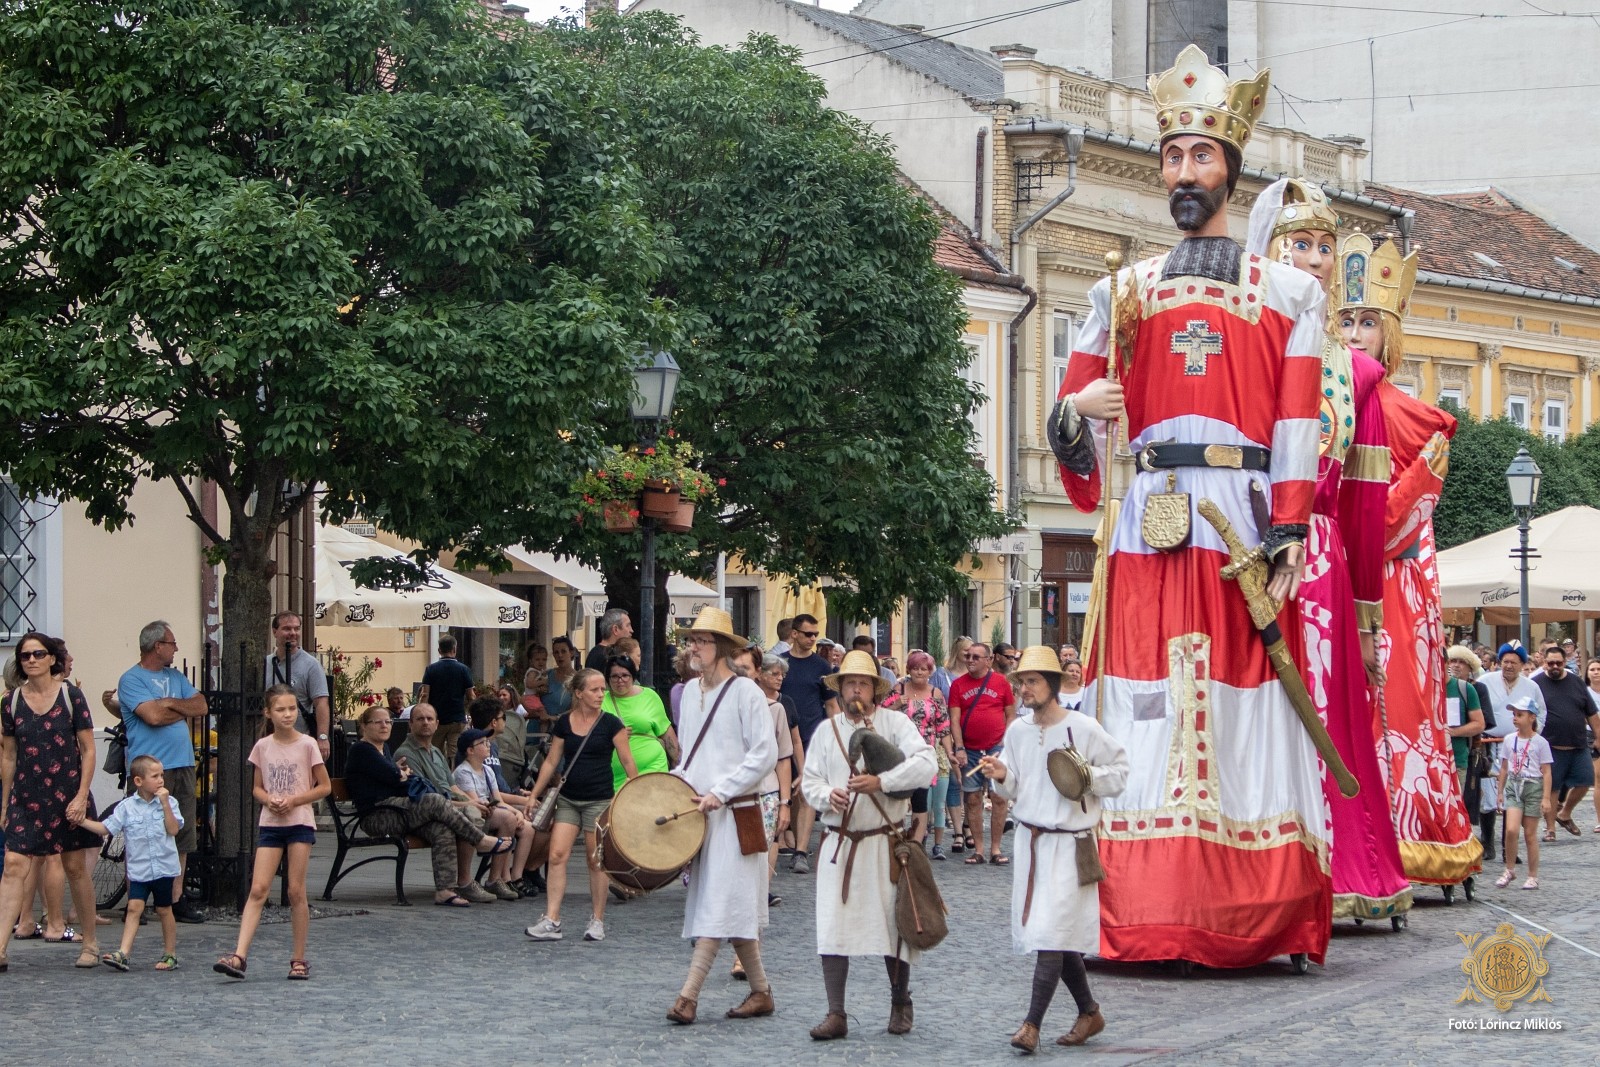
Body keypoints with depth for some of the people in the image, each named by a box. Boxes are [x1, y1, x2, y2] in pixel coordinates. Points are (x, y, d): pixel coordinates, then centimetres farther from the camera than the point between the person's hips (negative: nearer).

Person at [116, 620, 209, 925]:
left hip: (182, 766, 7)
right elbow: (153, 716, -17)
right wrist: (185, 712, -2)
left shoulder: (176, 677, 19)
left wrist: (170, 703, -6)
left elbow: (201, 706, 8)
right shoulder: (131, 680, -4)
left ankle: (176, 899, 12)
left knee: (182, 836, 6)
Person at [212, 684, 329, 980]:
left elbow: (325, 786, 1)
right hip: (270, 823, 2)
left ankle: (299, 960, 10)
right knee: (258, 889, -7)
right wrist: (269, 800, -10)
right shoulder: (263, 747, 5)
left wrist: (294, 800, -13)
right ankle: (239, 957, -14)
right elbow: (257, 788, 13)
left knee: (296, 891, 0)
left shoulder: (307, 745, -3)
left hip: (300, 823, -2)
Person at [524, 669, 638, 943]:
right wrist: (534, 795, 10)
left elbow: (627, 761, -1)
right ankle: (551, 921, -9)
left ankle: (597, 921, 15)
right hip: (568, 798, 3)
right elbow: (551, 762, 12)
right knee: (557, 854, -8)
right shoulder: (564, 724, 5)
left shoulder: (610, 724, -3)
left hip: (599, 800, -3)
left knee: (595, 860, 3)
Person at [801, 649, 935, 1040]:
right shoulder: (828, 730, 10)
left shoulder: (894, 722, -1)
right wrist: (827, 795, -14)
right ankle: (835, 1014, -1)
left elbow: (925, 763, -15)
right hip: (838, 843, 2)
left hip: (885, 842, -2)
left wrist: (881, 781, -25)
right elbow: (809, 780, 9)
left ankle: (900, 1004, 24)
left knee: (894, 925, 5)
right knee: (832, 929, -5)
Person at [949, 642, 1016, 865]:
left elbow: (1011, 715, 6)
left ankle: (995, 849, 3)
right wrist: (959, 749, -8)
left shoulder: (1001, 681, 2)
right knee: (972, 799, 2)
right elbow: (954, 719, 1)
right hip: (969, 750, 1)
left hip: (996, 748, -1)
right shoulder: (958, 684, 4)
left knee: (999, 798, -3)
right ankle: (978, 849, 9)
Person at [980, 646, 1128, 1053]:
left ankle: (1032, 1025, -12)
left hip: (1069, 842, -6)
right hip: (1029, 838, 6)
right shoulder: (1017, 731, 6)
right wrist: (1002, 777, -9)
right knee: (1062, 936, 13)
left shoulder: (1083, 729, -9)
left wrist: (1087, 775, -17)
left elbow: (1120, 771, 0)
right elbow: (1015, 791, 12)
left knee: (1052, 932, -12)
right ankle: (1089, 1012, 29)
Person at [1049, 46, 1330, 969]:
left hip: (1243, 522, -2)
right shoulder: (1123, 292, 20)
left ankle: (1247, 919, -5)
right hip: (1146, 528, 2)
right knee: (1141, 705, -5)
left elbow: (1300, 430, 1)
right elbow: (1078, 432, 15)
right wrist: (1075, 414, -9)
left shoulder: (1287, 293, 12)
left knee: (1244, 700, -7)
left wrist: (1288, 535, -11)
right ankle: (1138, 917, -4)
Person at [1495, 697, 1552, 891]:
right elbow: (1504, 768, 14)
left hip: (1533, 787, -3)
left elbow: (1546, 772, -4)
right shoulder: (1509, 741, 7)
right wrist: (1500, 792, 13)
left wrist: (1546, 797, -9)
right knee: (1511, 829, -13)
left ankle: (1533, 876, 12)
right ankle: (1509, 870, 2)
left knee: (1531, 834, 2)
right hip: (1513, 786, 3)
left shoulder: (1540, 743, -4)